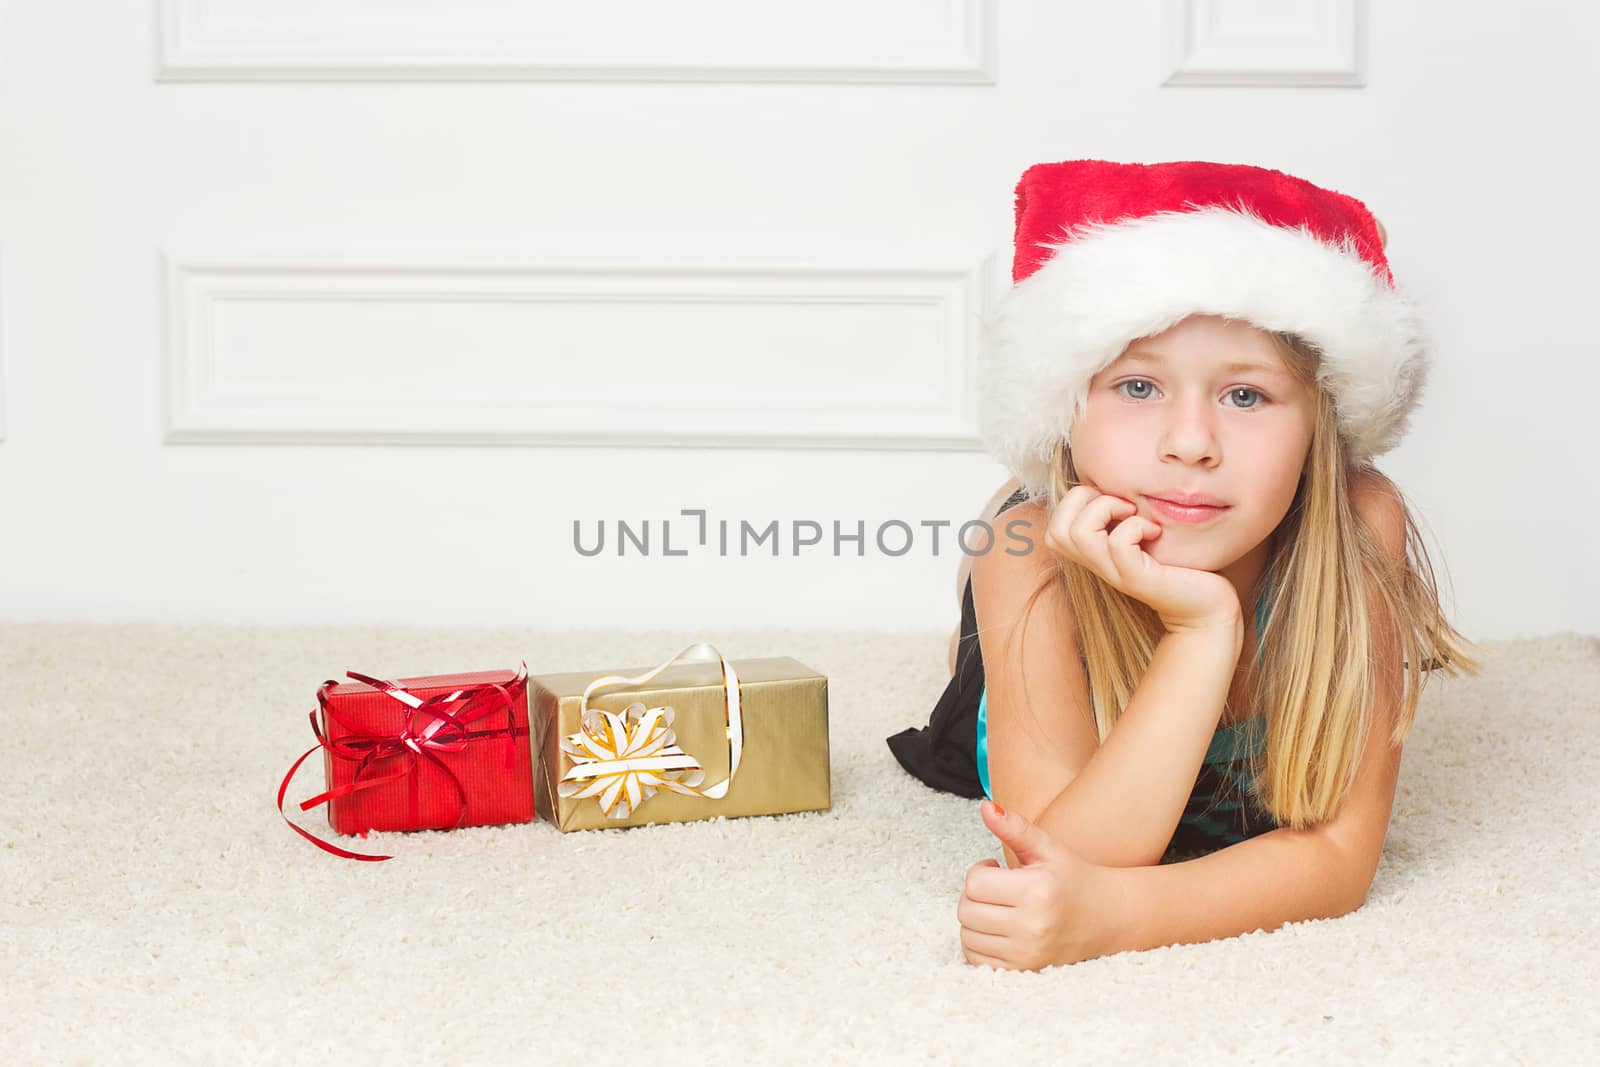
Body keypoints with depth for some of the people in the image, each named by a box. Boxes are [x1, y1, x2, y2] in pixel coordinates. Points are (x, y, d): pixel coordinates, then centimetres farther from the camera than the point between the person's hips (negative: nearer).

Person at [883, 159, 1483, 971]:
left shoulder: (1360, 526, -42)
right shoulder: (1031, 547, -43)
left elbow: (1338, 853, -39)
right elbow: (1056, 856, -47)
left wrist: (1112, 912, -58)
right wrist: (1202, 628, -58)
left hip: (1251, 792, 1)